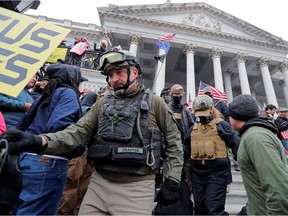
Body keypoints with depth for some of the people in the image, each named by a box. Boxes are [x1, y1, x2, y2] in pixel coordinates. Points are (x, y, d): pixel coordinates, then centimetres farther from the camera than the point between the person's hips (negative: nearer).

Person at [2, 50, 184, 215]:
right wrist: (40, 141, -16)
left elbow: (174, 141, 1)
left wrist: (172, 180, -3)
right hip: (99, 183, 3)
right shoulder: (103, 103, 7)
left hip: (137, 187, -3)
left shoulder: (154, 102, -2)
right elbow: (80, 131, 0)